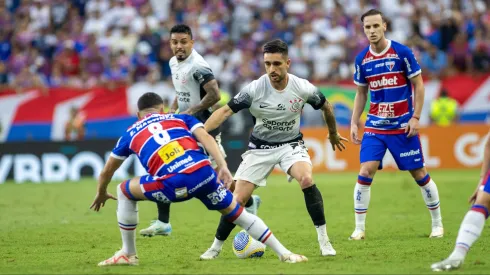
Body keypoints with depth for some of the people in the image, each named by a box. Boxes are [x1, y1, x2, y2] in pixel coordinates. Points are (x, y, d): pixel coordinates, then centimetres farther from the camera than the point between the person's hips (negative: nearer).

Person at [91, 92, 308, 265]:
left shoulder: (130, 134, 29)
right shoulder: (181, 118, 30)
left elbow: (107, 171, 40)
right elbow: (206, 137, 9)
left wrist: (102, 193, 59)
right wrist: (223, 168, 0)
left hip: (173, 185, -2)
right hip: (202, 174, 2)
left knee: (124, 191, 25)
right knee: (237, 213, 23)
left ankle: (128, 254, 29)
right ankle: (284, 254, 22)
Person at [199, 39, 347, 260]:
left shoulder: (303, 88, -16)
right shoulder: (255, 89, -19)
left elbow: (326, 107, 4)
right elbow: (226, 111, -18)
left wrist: (333, 134, 19)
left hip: (291, 144, 0)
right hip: (260, 148, 0)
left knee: (306, 179, -30)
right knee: (238, 199, -5)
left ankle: (323, 239, -19)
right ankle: (215, 248, 14)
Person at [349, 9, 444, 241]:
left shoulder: (402, 53, -9)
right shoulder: (362, 59, 2)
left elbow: (418, 85, -4)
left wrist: (415, 118, -11)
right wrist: (354, 122, 6)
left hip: (403, 126, -2)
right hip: (374, 127, 2)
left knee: (419, 174, 4)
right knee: (365, 174, -10)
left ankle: (437, 223, 19)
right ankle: (359, 228, -1)